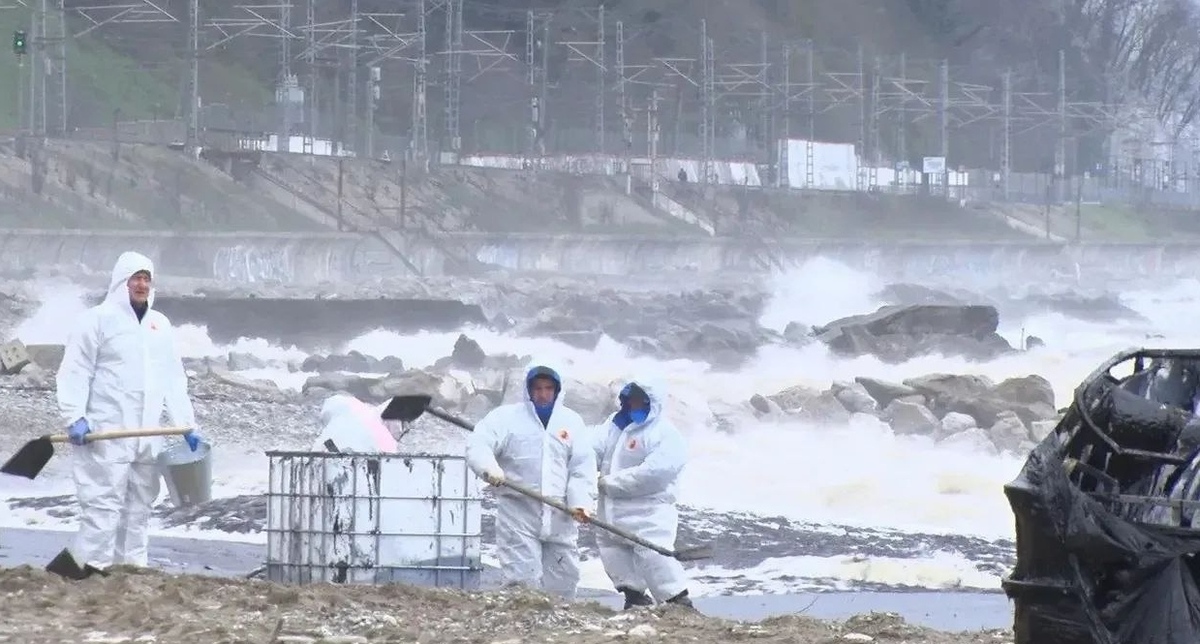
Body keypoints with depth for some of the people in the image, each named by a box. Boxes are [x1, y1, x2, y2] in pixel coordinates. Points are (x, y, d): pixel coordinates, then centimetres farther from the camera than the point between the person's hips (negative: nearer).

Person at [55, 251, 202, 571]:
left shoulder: (160, 325, 17)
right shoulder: (98, 319, -3)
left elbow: (174, 379, 20)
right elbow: (75, 372, -7)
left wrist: (187, 425, 12)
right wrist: (75, 417, -18)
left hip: (147, 436, 7)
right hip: (105, 435, -7)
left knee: (139, 507, 8)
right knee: (104, 506, -11)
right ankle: (93, 569, -11)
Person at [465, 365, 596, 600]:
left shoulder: (572, 421, 11)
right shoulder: (507, 417, 2)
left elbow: (582, 466, 5)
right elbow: (477, 445, -9)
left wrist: (581, 502, -11)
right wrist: (489, 468, -31)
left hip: (560, 516, 3)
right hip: (518, 510, -3)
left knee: (564, 580, 6)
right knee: (523, 580, -11)